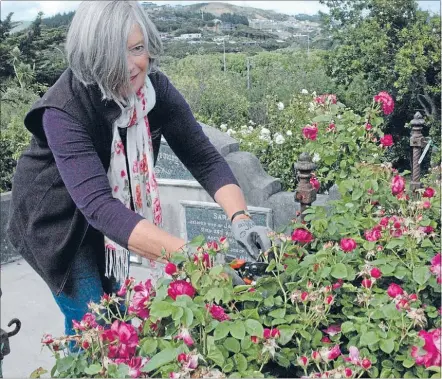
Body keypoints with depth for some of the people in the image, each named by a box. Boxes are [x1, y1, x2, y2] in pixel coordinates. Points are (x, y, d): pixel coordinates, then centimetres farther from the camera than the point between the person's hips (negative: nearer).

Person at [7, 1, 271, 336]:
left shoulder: (155, 87, -19)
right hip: (59, 219, -4)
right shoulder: (64, 110, -34)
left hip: (117, 211, 5)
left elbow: (204, 157, -19)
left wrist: (241, 219, -37)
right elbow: (98, 205, -44)